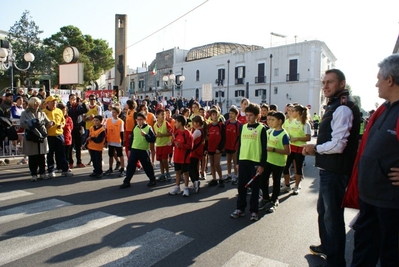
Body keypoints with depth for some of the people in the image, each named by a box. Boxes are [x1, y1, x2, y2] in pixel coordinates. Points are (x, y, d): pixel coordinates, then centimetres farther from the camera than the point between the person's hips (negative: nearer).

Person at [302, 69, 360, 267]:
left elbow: (337, 145, -25)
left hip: (335, 171, -11)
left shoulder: (342, 109, -19)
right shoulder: (334, 106, 13)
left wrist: (315, 148, -10)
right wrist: (315, 149, 6)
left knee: (333, 215, 2)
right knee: (323, 209, 24)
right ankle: (327, 247, 44)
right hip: (328, 169, 11)